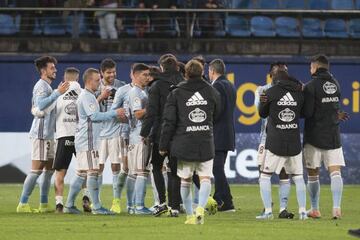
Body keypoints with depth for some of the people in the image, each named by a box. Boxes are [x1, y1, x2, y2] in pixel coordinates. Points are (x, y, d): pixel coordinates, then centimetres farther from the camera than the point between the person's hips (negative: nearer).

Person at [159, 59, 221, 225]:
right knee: (205, 178, 3)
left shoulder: (176, 93, -2)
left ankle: (189, 215, 10)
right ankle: (201, 208, -20)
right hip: (206, 143, 1)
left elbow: (169, 121, -2)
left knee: (185, 180, 10)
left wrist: (163, 145, 4)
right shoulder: (211, 92, 4)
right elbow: (216, 115, 18)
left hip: (184, 143, -1)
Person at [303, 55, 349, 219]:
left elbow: (307, 111, -15)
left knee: (313, 174, 8)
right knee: (335, 172, -3)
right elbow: (334, 106, 13)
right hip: (333, 136, 4)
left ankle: (315, 209, 12)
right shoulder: (335, 85, 9)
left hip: (314, 136, -4)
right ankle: (337, 207, -18)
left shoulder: (312, 86, -9)